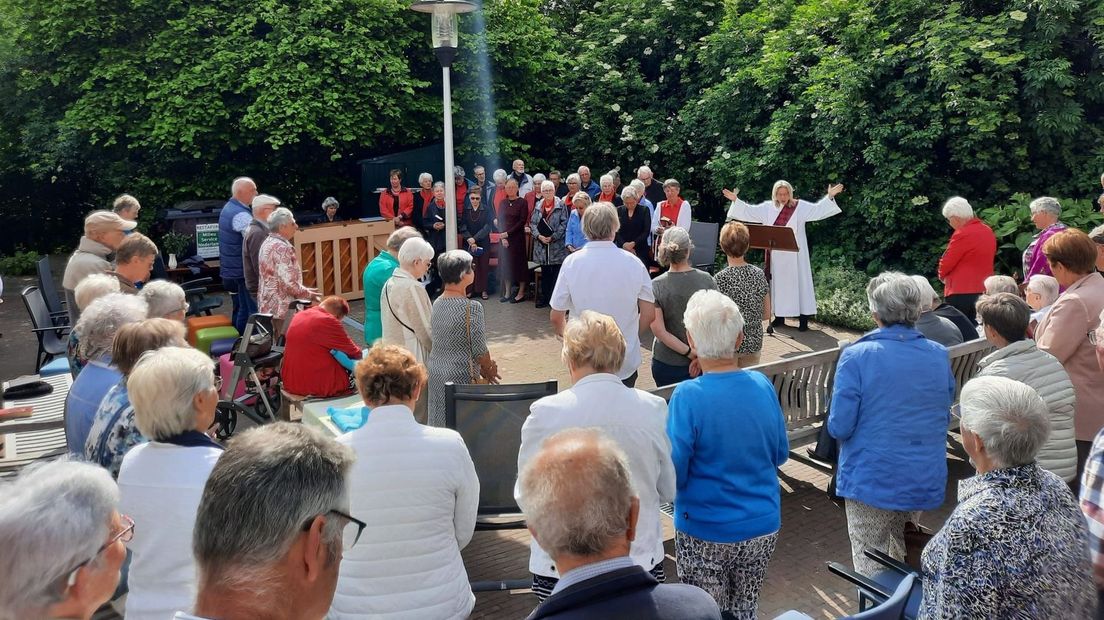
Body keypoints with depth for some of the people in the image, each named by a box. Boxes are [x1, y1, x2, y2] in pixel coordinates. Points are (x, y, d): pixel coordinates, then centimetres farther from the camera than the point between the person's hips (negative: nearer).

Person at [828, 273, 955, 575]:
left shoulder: (856, 357, -17)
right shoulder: (940, 356, -1)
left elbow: (839, 427, -16)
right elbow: (945, 418, 11)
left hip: (873, 480, -4)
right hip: (926, 480, 5)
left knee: (870, 566, 11)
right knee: (909, 559, 25)